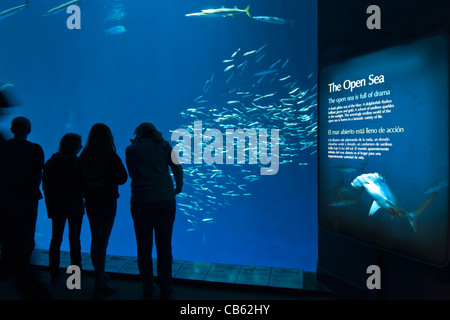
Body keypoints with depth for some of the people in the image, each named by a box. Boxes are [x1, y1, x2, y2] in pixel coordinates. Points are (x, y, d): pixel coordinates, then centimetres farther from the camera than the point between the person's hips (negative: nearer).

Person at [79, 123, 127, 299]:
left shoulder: (84, 156, 0)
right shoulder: (110, 156, -14)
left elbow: (80, 178, 6)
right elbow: (122, 178, -11)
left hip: (90, 203, 6)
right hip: (107, 203, -5)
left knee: (95, 240, 18)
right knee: (102, 241, 0)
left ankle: (99, 276, 36)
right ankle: (100, 285, 7)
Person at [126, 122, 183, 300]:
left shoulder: (131, 149, 9)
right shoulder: (164, 145, 8)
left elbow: (131, 174, 15)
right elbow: (177, 168, 2)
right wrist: (178, 188, 17)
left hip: (141, 200, 0)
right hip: (165, 199, 0)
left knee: (144, 247, 11)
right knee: (164, 246, 7)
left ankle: (147, 289, 20)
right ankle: (165, 289, 17)